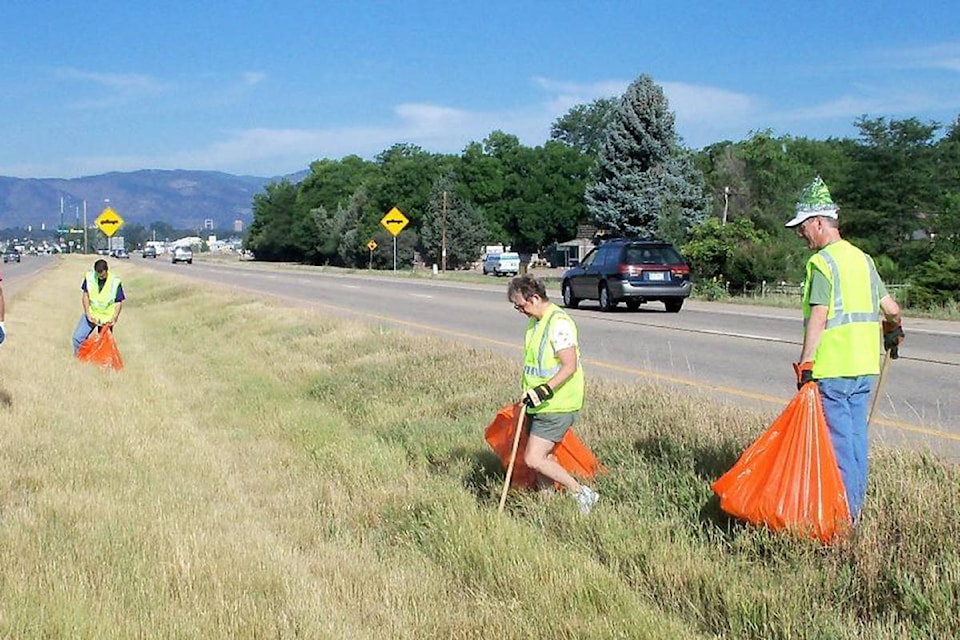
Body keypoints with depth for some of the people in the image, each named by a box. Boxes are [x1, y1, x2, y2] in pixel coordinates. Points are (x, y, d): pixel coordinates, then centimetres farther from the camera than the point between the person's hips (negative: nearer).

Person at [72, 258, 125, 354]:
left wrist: (114, 318, -22)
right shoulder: (89, 277, -11)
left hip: (106, 318, -2)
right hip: (91, 314, 2)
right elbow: (85, 295, -2)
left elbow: (119, 302, -9)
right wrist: (87, 313, -11)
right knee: (77, 337, -4)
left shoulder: (115, 282, -17)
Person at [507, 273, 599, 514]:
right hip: (538, 405, 9)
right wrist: (529, 394, 25)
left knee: (534, 459, -11)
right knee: (544, 458, 12)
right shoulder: (534, 321, 12)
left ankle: (581, 493, 2)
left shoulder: (559, 323, -19)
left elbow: (570, 366, -24)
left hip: (557, 407, -9)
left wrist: (544, 391, -28)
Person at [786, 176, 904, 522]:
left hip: (833, 367, -8)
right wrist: (893, 332, 38)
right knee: (856, 434, 13)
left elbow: (818, 316, -19)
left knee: (837, 438, -4)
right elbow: (891, 307, 18)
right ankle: (855, 506, 21)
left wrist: (805, 363, -18)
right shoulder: (862, 258, 14)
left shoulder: (822, 262, -11)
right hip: (864, 364, 8)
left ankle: (843, 511, -1)